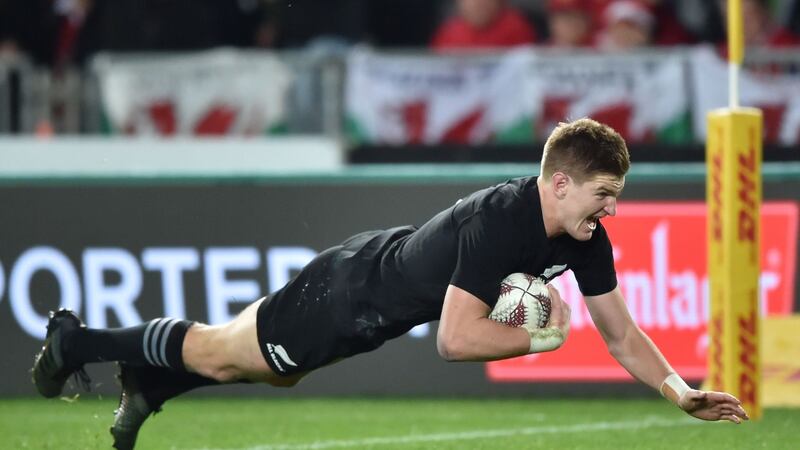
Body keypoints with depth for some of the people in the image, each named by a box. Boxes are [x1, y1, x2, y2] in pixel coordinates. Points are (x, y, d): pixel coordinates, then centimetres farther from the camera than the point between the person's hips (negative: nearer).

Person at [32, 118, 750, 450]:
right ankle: (77, 341, 29)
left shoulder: (585, 239, -14)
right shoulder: (498, 221, -40)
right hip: (351, 292, -8)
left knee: (270, 362, 28)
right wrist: (539, 337, -33)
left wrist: (678, 389, -17)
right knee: (223, 355, 11)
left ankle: (147, 385, 47)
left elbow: (619, 330, -5)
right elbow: (456, 340, -42)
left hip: (387, 308, 8)